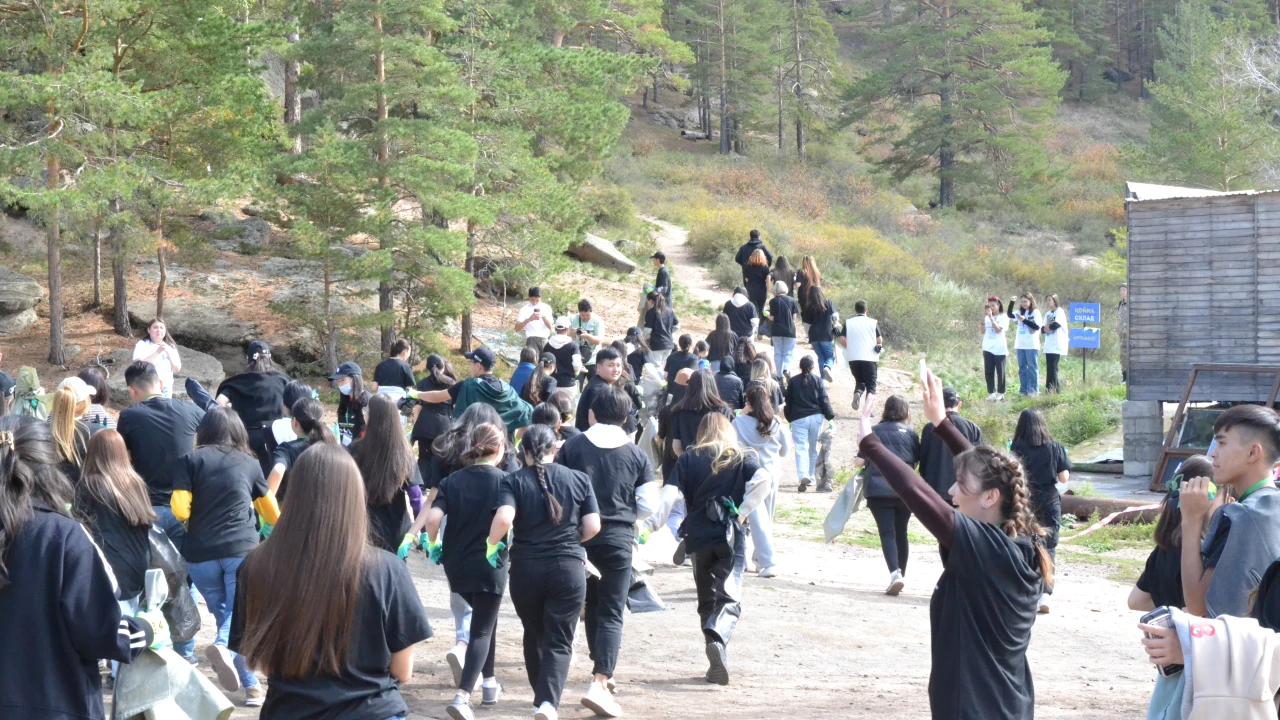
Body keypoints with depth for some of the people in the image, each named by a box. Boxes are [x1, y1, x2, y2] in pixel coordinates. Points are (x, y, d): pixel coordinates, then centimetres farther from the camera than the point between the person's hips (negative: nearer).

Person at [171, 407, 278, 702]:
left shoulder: (190, 461, 5)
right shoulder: (250, 463, 11)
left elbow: (180, 509, -4)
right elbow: (273, 513, 23)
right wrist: (278, 525, 46)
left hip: (200, 552, 1)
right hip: (242, 548, -1)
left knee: (222, 613, 14)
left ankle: (251, 686, 10)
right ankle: (223, 646, -30)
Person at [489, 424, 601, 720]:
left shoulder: (514, 481, -4)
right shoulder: (579, 479, 1)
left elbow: (504, 519, -20)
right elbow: (592, 527, -2)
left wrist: (492, 543, -2)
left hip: (526, 570, 1)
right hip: (568, 569, -1)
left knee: (534, 635, 21)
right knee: (559, 642, 2)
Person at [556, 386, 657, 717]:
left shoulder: (572, 447, 1)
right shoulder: (636, 454, 1)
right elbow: (650, 504, -1)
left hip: (579, 536, 2)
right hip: (619, 539, -2)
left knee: (592, 605, 21)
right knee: (612, 614, 0)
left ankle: (601, 668, 31)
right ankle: (600, 683, -14)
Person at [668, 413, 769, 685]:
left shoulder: (688, 460, 8)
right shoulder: (742, 458, 7)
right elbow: (763, 480, -12)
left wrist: (679, 530, 2)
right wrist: (743, 512, -5)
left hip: (697, 536, 1)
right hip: (730, 535, -1)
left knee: (707, 599, 13)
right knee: (730, 597, -5)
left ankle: (717, 663, 10)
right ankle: (717, 638, -35)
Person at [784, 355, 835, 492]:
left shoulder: (793, 381, 0)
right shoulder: (817, 380, -1)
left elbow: (788, 401, 5)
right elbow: (824, 399, -2)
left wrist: (789, 417, 17)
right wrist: (829, 415, 5)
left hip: (798, 418, -1)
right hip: (816, 418, 1)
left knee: (801, 448, -7)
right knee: (813, 449, 15)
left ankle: (803, 476, -26)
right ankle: (811, 478, 22)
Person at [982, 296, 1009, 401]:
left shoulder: (1003, 317, -3)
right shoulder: (987, 317, 8)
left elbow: (998, 330, -15)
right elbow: (983, 331, 4)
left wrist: (991, 317, -18)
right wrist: (983, 319, -7)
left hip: (999, 349, -4)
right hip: (988, 349, 4)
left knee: (1000, 371, 2)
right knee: (988, 371, 2)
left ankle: (1000, 393, 8)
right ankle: (991, 392, 7)